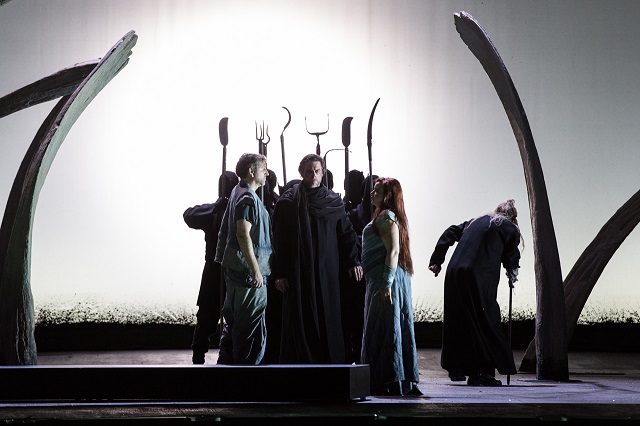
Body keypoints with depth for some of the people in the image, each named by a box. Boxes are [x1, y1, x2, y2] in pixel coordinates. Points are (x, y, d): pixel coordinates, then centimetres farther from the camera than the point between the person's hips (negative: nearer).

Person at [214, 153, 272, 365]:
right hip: (249, 273, -10)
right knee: (252, 327, -6)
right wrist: (256, 270, -24)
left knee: (233, 322, 16)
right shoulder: (248, 197, -15)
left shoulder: (237, 193, 16)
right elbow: (243, 234, -24)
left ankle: (226, 361, 22)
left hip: (235, 269, 10)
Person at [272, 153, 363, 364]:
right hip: (298, 272, -2)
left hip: (326, 271, 2)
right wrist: (279, 273, -7)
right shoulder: (288, 202, 0)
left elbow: (346, 232, 9)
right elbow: (278, 240, -2)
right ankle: (300, 361, 3)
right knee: (300, 318, -1)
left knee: (328, 318, 2)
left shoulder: (333, 201, 7)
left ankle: (330, 360, 8)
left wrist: (353, 261, -1)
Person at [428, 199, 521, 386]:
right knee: (485, 321, -1)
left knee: (457, 320, 15)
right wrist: (512, 274, 34)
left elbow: (450, 233, 19)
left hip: (454, 272, 6)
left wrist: (436, 259, 18)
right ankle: (480, 372, -6)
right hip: (479, 278, -6)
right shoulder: (510, 229, 9)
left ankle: (456, 369, 27)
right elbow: (512, 258, 14)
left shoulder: (477, 221, 24)